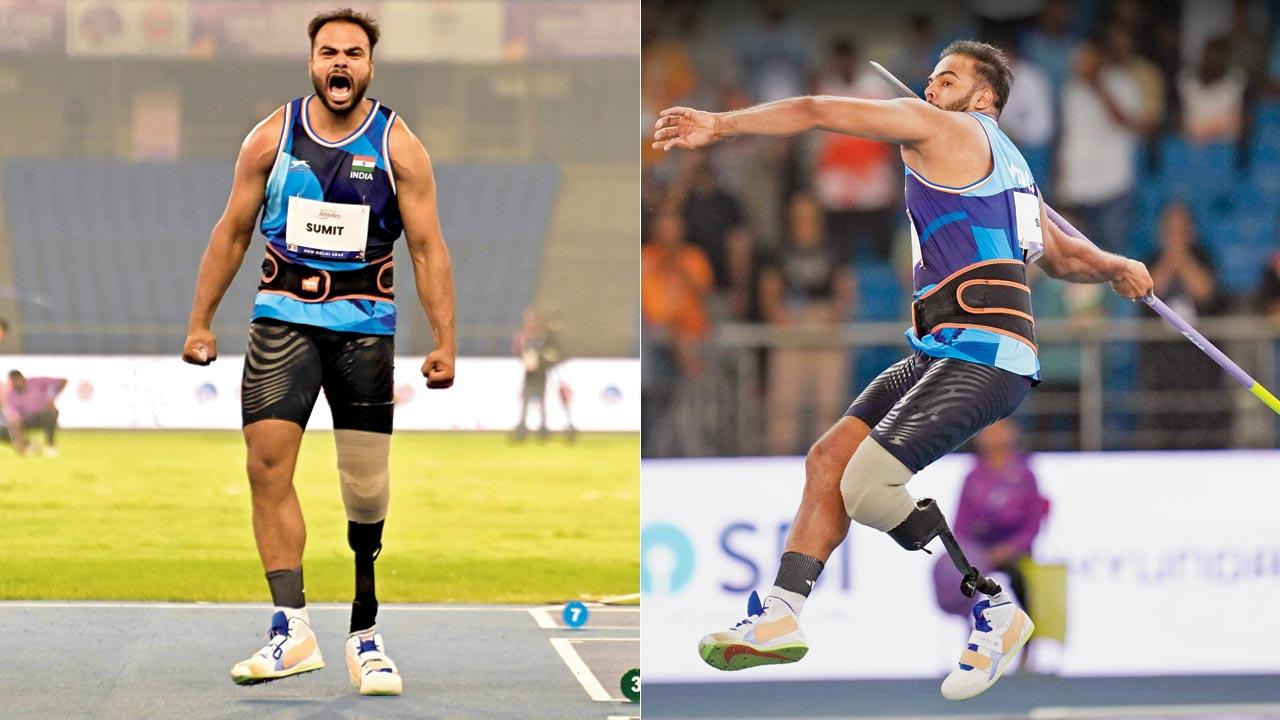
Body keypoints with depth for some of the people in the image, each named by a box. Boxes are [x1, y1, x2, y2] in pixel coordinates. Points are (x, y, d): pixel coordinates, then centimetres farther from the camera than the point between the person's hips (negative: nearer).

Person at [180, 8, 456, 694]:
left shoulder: (398, 148, 0)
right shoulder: (272, 138, 3)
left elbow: (427, 249, 0)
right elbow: (231, 234, 11)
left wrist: (445, 342, -7)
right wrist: (200, 322, 8)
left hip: (365, 324, -1)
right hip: (283, 316, 1)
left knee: (367, 487, 0)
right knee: (267, 463, -14)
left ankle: (365, 634, 11)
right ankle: (291, 627, -15)